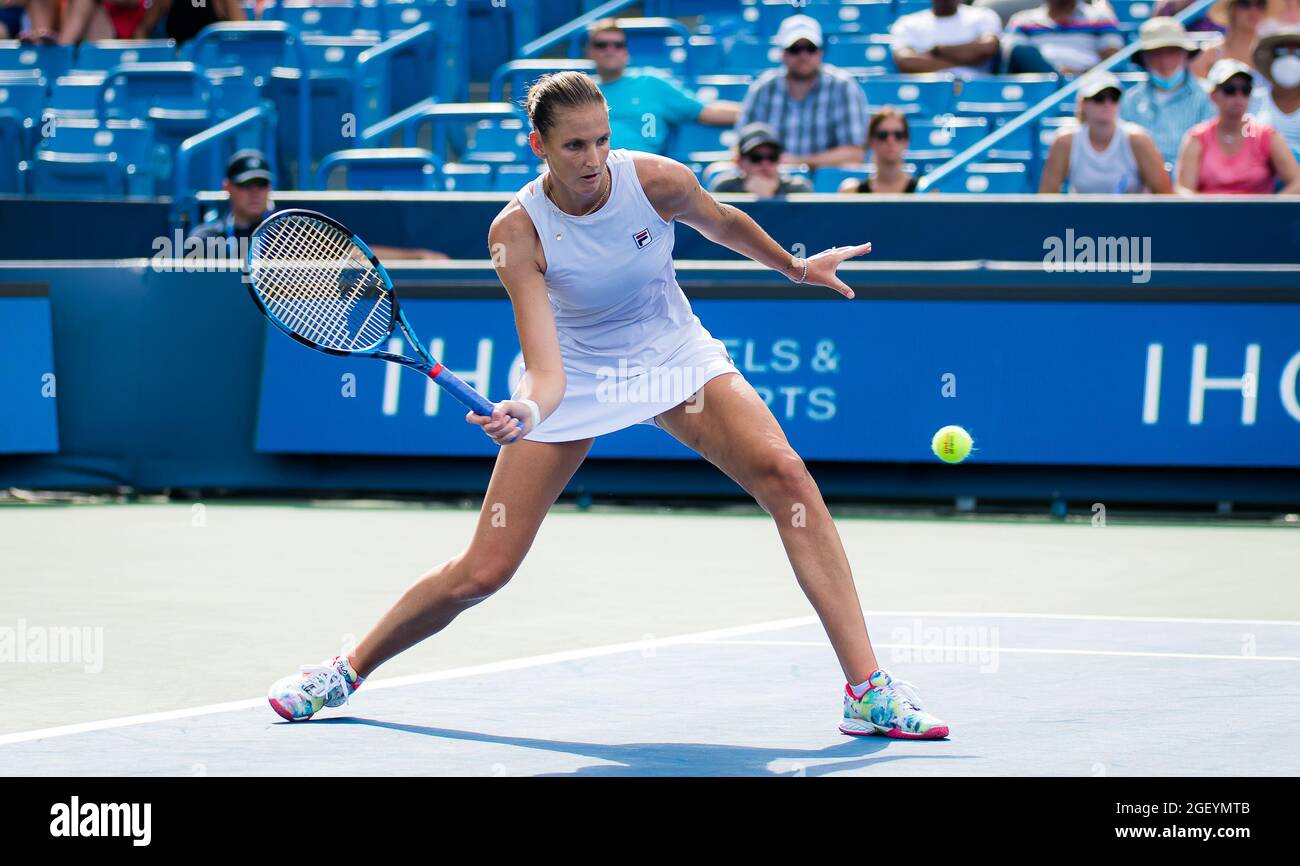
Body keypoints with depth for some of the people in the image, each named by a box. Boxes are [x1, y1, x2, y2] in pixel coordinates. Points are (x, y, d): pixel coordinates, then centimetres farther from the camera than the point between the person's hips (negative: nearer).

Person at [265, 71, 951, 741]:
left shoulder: (657, 180, -20)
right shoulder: (517, 231, -24)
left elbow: (723, 223, 6)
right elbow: (548, 371, -30)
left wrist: (796, 267, 20)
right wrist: (527, 410, -52)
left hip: (674, 357, 1)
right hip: (576, 376, -1)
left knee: (784, 473, -25)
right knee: (482, 570, -5)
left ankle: (868, 691, -24)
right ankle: (349, 669, 21)